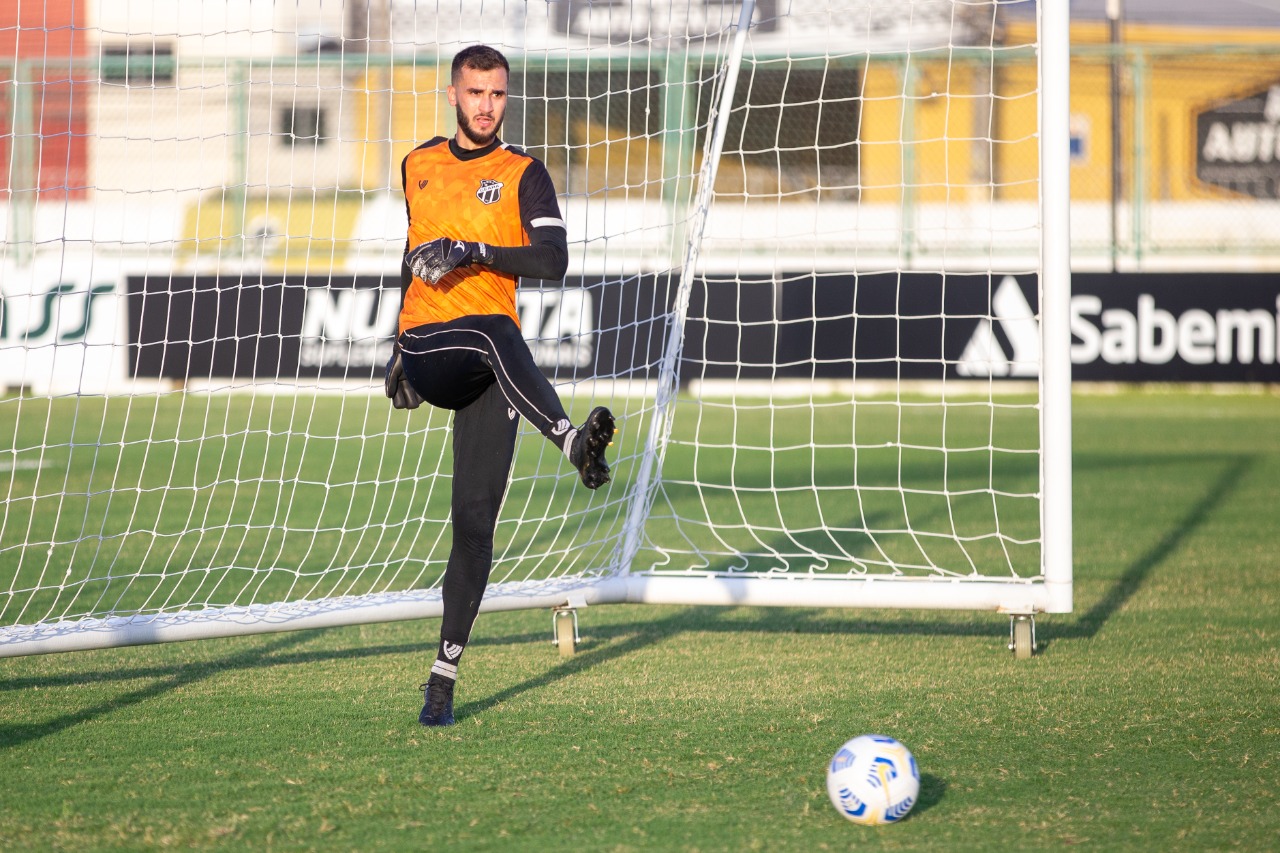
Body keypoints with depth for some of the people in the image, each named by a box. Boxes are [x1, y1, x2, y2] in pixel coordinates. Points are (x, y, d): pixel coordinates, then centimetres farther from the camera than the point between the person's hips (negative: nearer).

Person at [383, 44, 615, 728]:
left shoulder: (523, 174, 9)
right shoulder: (419, 165, 19)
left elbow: (553, 260, -5)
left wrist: (475, 250, -17)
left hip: (489, 368, 0)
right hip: (427, 349, 0)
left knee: (475, 518, -7)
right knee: (498, 337, -37)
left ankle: (444, 677, -1)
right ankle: (573, 441, -62)